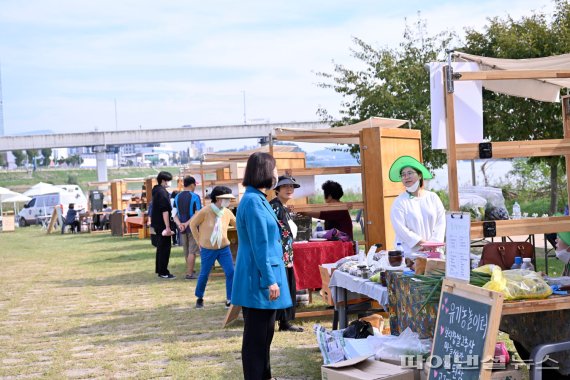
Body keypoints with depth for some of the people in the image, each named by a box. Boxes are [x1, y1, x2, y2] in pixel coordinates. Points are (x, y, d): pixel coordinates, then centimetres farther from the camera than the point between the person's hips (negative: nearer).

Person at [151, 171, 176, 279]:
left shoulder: (156, 191, 13)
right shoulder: (162, 192, -17)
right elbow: (165, 211, -21)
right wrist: (168, 227, -21)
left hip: (157, 224, 10)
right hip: (162, 224, -10)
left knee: (160, 247, 17)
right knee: (165, 248, -3)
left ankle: (159, 269, 24)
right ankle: (163, 272, -1)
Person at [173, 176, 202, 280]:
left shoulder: (177, 197, 6)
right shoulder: (195, 197, -11)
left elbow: (175, 214, 0)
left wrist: (179, 224, -12)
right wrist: (187, 223, -17)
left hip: (182, 228, 6)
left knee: (186, 251, 17)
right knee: (192, 251, -1)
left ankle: (190, 270, 29)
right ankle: (189, 274, -2)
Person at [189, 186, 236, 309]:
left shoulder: (227, 212, -5)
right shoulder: (205, 211, -17)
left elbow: (237, 224, 13)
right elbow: (193, 224, -4)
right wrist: (199, 241, -1)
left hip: (224, 249, 3)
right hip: (207, 250, -3)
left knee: (231, 272, -8)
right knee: (204, 274, 10)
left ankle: (230, 300, 2)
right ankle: (199, 298, 32)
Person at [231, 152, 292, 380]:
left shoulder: (258, 199, 14)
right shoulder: (253, 201, -18)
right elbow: (260, 246, -20)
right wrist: (270, 280, -19)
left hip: (262, 277, 10)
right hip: (259, 279, -10)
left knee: (265, 333, 17)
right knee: (256, 336, -2)